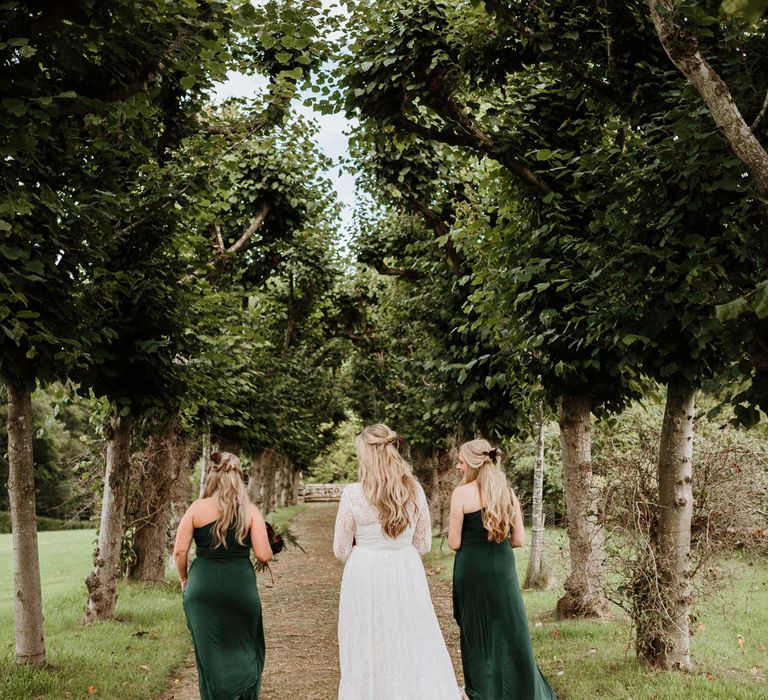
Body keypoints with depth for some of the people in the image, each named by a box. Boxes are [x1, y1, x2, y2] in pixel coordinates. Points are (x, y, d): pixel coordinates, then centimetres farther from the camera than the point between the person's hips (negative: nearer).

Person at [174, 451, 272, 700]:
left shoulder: (197, 508, -2)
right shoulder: (250, 511, -3)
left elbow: (179, 551, -3)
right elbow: (264, 555, -8)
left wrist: (184, 580, 14)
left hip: (202, 588, 1)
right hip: (240, 588, -1)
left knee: (209, 653, 14)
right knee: (245, 651, 16)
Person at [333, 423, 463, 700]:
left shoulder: (352, 494, -11)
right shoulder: (415, 491, -2)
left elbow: (341, 550, -4)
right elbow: (423, 545, 6)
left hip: (366, 576, -2)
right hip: (407, 575, 3)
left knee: (368, 653, 8)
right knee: (414, 650, 12)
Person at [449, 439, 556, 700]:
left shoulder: (462, 493, -10)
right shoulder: (508, 493, 3)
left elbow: (454, 543, -9)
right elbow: (519, 540, 4)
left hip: (472, 569, -4)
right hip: (503, 569, 4)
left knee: (477, 631, 9)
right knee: (510, 631, 13)